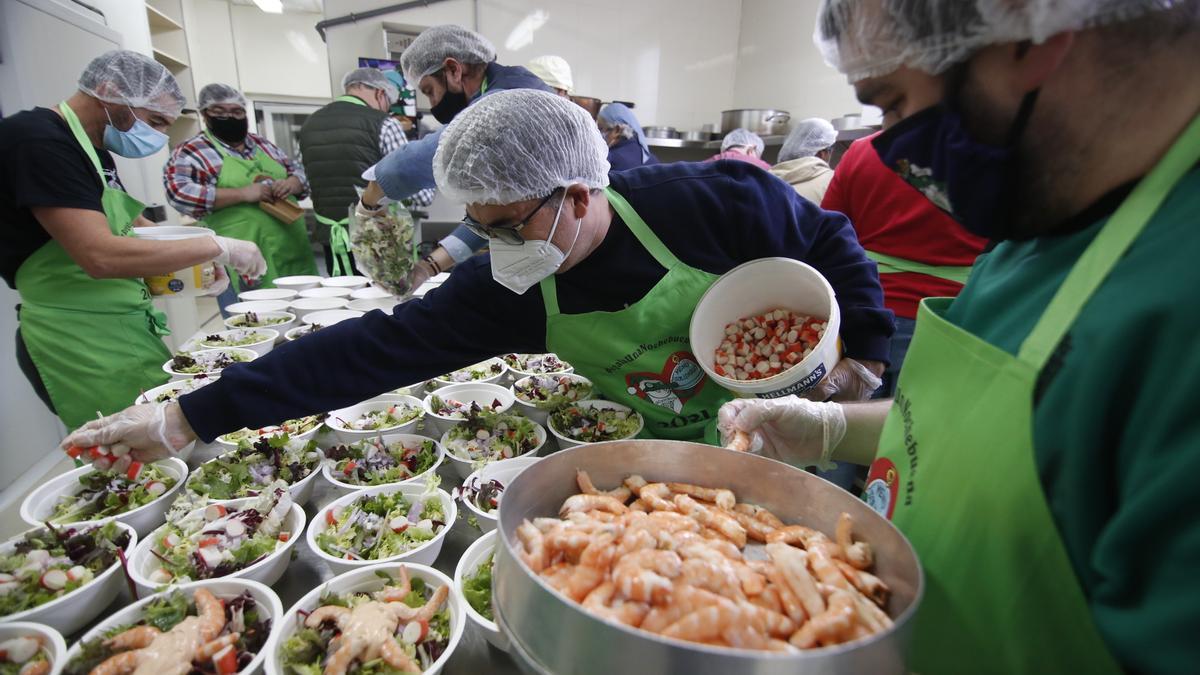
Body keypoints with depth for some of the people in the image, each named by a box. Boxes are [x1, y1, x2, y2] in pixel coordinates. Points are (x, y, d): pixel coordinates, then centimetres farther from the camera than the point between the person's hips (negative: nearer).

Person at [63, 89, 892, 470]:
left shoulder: (715, 202, -28)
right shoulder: (506, 291, -19)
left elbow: (831, 241, -9)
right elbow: (371, 348, -20)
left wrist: (861, 350, -11)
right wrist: (191, 417, -20)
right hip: (661, 453, 2)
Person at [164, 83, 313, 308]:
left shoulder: (261, 144, 17)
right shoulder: (192, 152, -1)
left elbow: (298, 171, 20)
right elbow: (179, 193, -15)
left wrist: (292, 184, -5)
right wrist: (243, 193, -20)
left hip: (295, 256, 6)